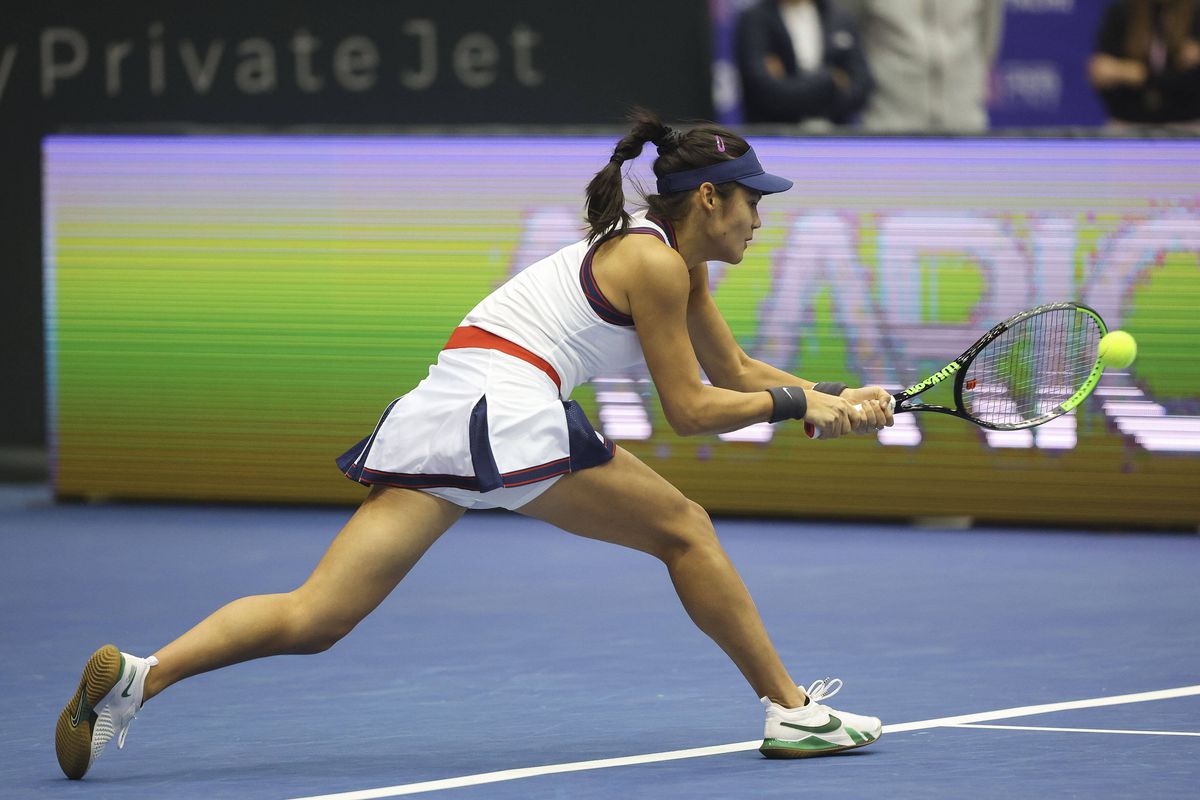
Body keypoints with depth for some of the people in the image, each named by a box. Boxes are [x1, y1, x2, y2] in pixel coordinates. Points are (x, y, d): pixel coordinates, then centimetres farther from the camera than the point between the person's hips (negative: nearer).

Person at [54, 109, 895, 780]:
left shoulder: (674, 259, 26)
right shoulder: (656, 264, -3)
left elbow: (735, 371, 31)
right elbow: (689, 408, -3)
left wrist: (837, 398, 20)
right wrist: (796, 402, 2)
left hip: (434, 416, 8)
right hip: (506, 404, -8)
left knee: (317, 617, -3)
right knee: (682, 530, 7)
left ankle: (139, 675, -19)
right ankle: (791, 709, 11)